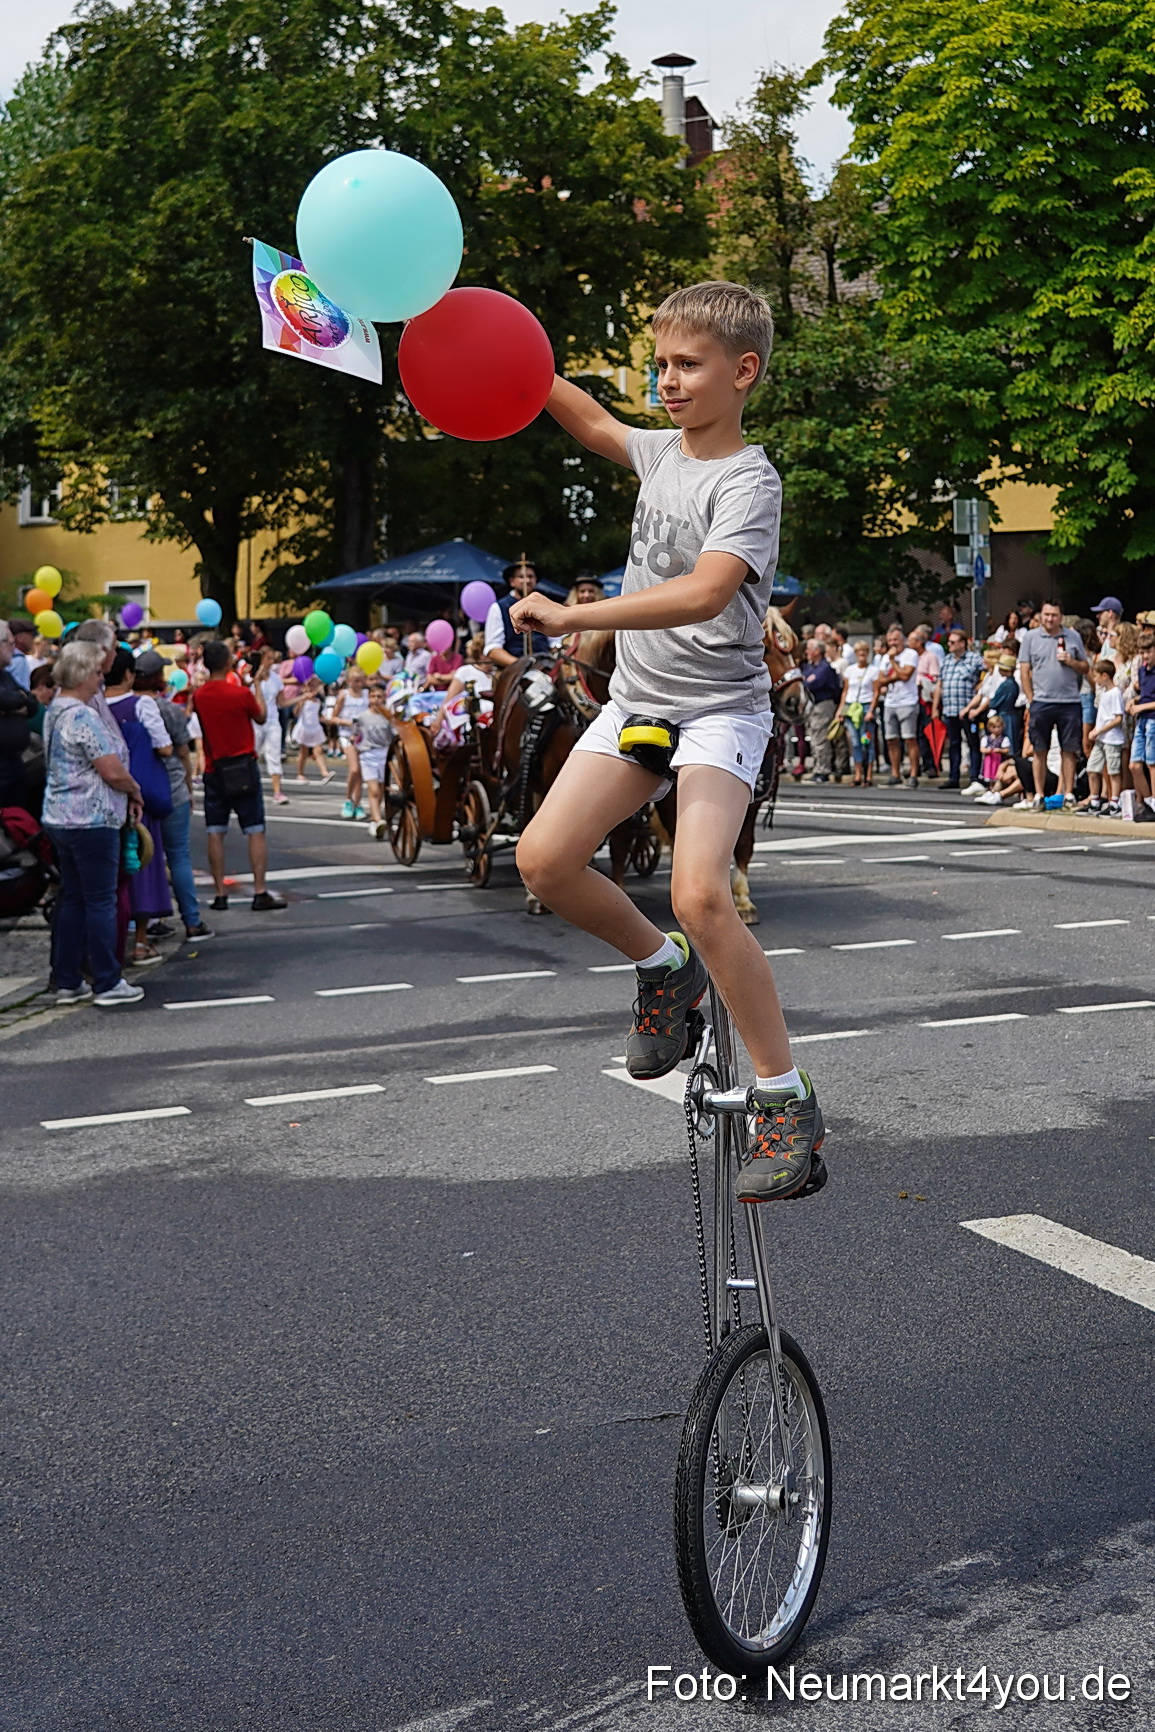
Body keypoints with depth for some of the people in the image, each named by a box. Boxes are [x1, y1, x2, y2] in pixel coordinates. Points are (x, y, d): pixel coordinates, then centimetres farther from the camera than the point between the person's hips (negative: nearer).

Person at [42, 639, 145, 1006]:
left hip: (60, 818, 9)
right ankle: (107, 984, 3)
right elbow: (113, 772, -20)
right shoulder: (83, 717, -18)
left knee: (71, 899, 13)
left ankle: (67, 982, 17)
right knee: (101, 901, -2)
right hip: (91, 820, -9)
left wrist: (127, 792, 13)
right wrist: (135, 790, 0)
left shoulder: (55, 711, 13)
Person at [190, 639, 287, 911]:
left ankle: (220, 894, 6)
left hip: (214, 771, 4)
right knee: (256, 830, 1)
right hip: (244, 768, -4)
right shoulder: (242, 693, -14)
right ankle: (260, 893, -2)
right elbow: (261, 717, 4)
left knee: (216, 833, 7)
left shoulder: (199, 697, -2)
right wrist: (258, 684, 14)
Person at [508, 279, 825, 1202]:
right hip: (637, 702, 8)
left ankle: (788, 1103, -11)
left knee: (700, 896, -24)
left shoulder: (747, 481, -16)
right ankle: (664, 967, 19)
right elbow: (593, 420, 30)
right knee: (544, 859, -7)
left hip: (720, 709, -8)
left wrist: (572, 617, -36)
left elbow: (705, 593, -32)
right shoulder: (664, 451, 8)